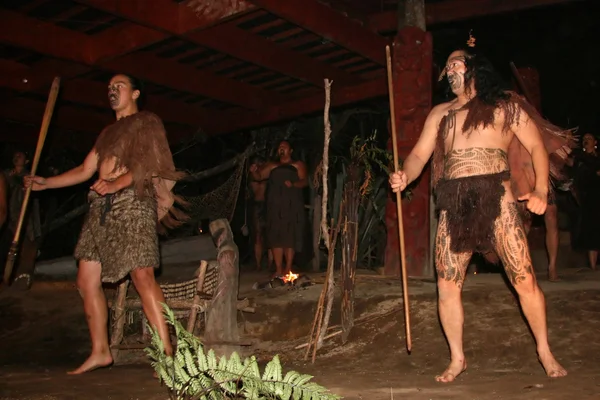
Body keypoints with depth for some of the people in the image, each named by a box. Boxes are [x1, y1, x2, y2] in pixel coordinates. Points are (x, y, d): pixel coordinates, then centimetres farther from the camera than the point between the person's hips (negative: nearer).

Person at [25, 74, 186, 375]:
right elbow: (84, 171, 26)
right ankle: (100, 352, 14)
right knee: (87, 281, 4)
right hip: (100, 208, 8)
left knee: (142, 276, -19)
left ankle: (167, 353, -20)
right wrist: (46, 183, 17)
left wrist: (116, 184, -20)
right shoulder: (108, 132, 28)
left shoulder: (147, 122, 7)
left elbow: (149, 165, -8)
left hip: (131, 201, -8)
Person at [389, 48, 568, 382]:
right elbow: (420, 154, 12)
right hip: (454, 205, 3)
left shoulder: (505, 105, 11)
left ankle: (545, 352, 17)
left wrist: (541, 190, -4)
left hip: (496, 198, -3)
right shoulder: (440, 113, 20)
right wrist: (405, 177, -10)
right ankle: (458, 359, 16)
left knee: (524, 279, -4)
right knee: (447, 285, 0)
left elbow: (536, 146, 9)